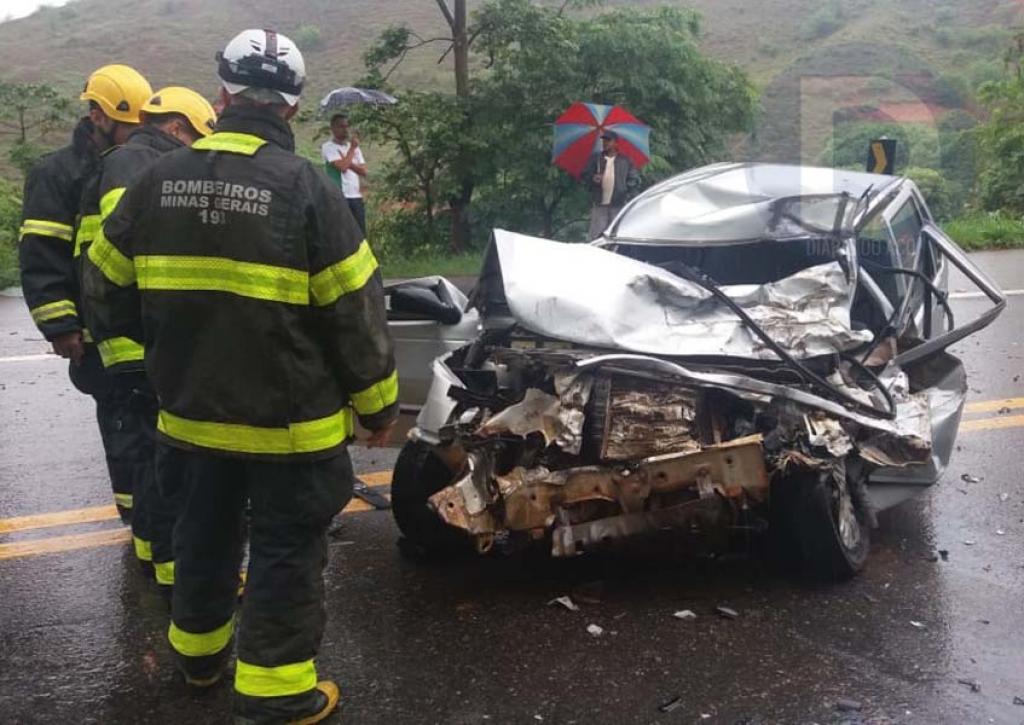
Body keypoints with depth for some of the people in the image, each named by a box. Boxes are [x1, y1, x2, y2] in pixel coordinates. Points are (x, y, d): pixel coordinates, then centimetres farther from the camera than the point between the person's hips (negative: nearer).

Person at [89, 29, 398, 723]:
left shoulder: (157, 180, -1)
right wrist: (378, 404, -1)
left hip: (189, 411, 5)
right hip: (290, 420, -5)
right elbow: (356, 311, -14)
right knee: (287, 551, 8)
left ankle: (198, 649, 41)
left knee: (205, 535, 23)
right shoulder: (305, 187, -16)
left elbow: (114, 287, 11)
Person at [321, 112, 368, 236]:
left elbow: (363, 171, 6)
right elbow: (342, 166, -18)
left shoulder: (354, 147, 16)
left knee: (360, 235, 7)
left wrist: (348, 162, -11)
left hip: (357, 197, 6)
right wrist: (352, 148, -4)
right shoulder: (328, 147, -3)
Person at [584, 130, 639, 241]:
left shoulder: (625, 160, 7)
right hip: (599, 204, 1)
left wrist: (627, 192, -8)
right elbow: (585, 175, 10)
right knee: (596, 234, -3)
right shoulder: (595, 158, 11)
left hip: (618, 204, -1)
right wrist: (592, 178, -12)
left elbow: (634, 179, 7)